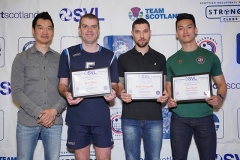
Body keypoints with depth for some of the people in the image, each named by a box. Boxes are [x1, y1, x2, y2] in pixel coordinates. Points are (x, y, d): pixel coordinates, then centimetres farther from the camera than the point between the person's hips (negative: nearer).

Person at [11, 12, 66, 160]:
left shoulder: (60, 59, 8)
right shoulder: (21, 58, 4)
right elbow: (16, 91, -4)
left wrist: (54, 111, -12)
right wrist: (39, 113, -13)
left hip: (54, 122, 1)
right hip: (27, 121, -1)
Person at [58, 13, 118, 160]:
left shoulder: (109, 56, 5)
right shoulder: (68, 54, 3)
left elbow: (115, 84, 8)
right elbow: (62, 84, 4)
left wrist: (113, 92, -15)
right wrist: (67, 94, -18)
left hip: (102, 117, 1)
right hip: (77, 118, 0)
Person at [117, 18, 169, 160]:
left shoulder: (160, 58, 9)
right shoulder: (123, 58, 6)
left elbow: (165, 85, 11)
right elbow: (119, 85, 9)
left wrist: (165, 95, -10)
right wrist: (121, 94, -14)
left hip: (154, 118, 1)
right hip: (130, 118, 0)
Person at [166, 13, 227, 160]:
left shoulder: (210, 57, 4)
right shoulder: (172, 60, 7)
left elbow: (221, 84, 8)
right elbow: (169, 87, 11)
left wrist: (220, 97, -13)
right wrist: (169, 100, -10)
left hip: (205, 117, 0)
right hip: (179, 118, 1)